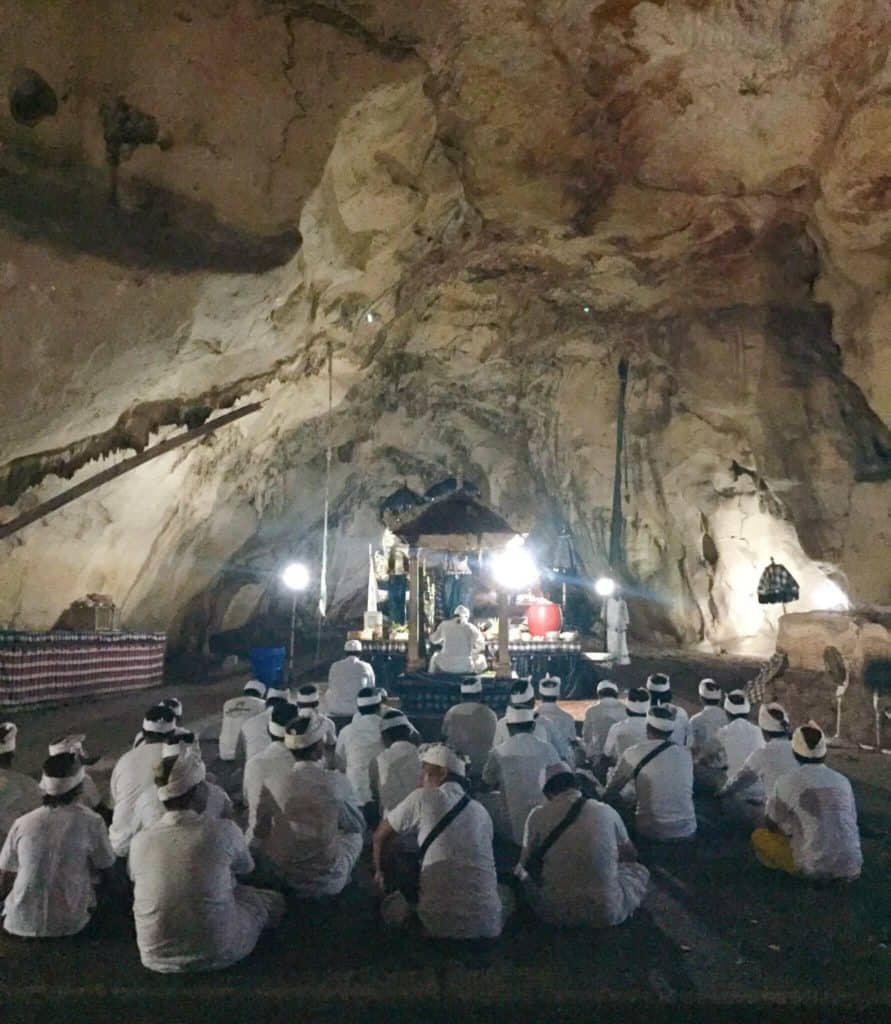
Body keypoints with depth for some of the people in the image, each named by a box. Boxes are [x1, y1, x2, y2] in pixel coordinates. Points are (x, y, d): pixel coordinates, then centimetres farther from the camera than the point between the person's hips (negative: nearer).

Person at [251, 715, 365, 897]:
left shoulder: (272, 786, -14)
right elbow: (358, 826, 0)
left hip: (286, 878, 0)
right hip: (330, 883, 0)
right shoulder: (338, 782, -16)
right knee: (354, 835, 27)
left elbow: (260, 834, 0)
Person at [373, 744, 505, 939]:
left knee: (393, 903, 23)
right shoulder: (481, 812, 12)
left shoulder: (424, 798, -1)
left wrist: (381, 871, 28)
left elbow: (381, 835, 9)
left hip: (441, 925, -3)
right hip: (488, 926, 3)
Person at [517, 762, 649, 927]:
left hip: (555, 913, 0)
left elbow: (526, 863, 11)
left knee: (522, 870, 25)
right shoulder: (607, 811, -3)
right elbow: (631, 855, 17)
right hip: (605, 913, 0)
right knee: (639, 870, 25)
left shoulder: (537, 815, -5)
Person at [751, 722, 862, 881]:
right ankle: (840, 872, 15)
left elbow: (772, 826, 9)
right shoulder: (842, 781, 8)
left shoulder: (787, 781, -3)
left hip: (813, 866, -5)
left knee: (759, 835, 15)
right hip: (849, 867, 5)